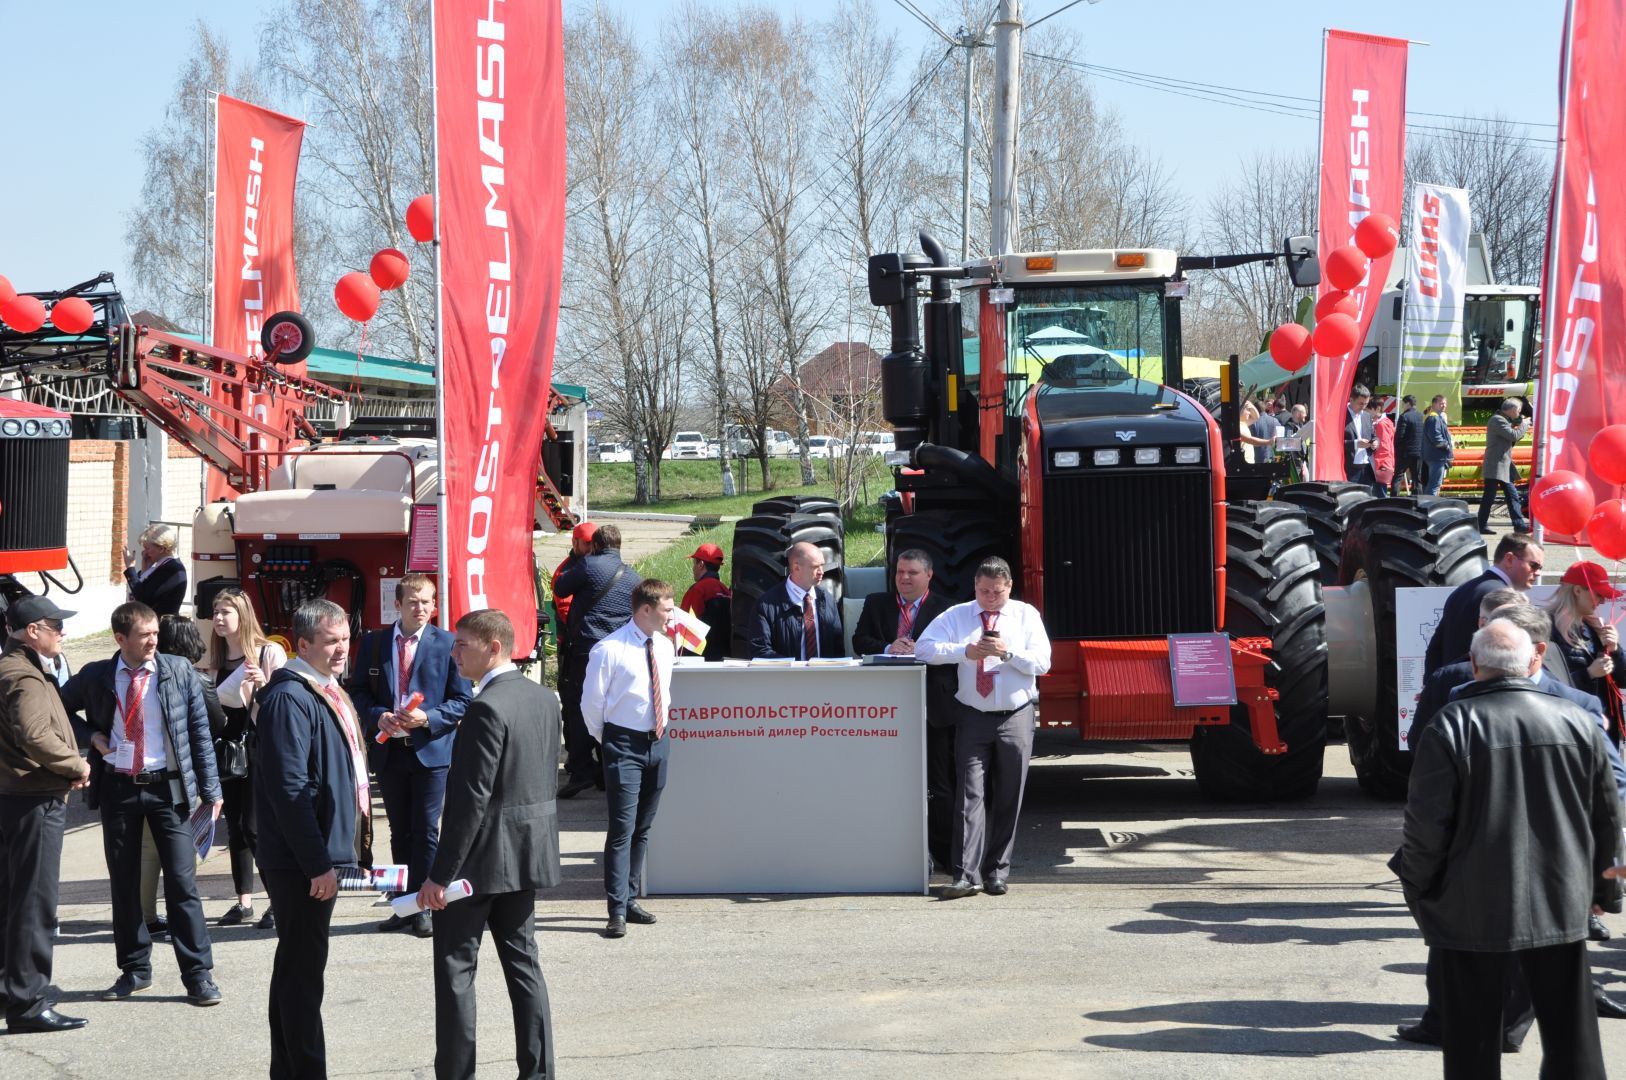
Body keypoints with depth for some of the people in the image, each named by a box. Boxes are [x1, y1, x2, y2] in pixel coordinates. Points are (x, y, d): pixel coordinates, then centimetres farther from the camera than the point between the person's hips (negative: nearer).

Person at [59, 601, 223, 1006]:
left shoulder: (179, 672, -2)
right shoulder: (95, 677, 0)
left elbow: (200, 731, 0)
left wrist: (211, 789, -3)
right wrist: (89, 737, -1)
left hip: (167, 787, -2)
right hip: (117, 788, 2)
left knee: (182, 881, -5)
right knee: (123, 882, 10)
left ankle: (198, 974, 0)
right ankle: (134, 969, 22)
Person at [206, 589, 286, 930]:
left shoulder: (269, 653, -4)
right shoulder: (215, 658, 13)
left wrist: (264, 685, -24)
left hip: (259, 746, -6)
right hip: (226, 747, 6)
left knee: (255, 826, -11)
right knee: (234, 826, 8)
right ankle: (244, 900, 16)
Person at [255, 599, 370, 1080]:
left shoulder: (328, 693, 14)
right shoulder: (290, 697, -18)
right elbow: (289, 789, -23)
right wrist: (317, 864, -23)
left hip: (319, 857, 10)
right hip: (301, 860, -10)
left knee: (298, 967, 16)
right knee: (302, 970, -5)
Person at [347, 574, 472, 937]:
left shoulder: (446, 644, -3)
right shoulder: (373, 642, 5)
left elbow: (462, 700, -2)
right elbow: (358, 692, 8)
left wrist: (427, 718, -16)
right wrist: (378, 717, -11)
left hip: (431, 750, -3)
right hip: (390, 751, 3)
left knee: (425, 831, -3)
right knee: (400, 832, 11)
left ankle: (422, 909, 3)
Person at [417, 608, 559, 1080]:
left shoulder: (487, 709, -19)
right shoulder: (544, 699, 7)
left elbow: (471, 799, -22)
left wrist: (440, 875, -19)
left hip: (483, 856, -8)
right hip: (529, 850, 8)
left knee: (455, 965, 1)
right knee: (522, 961, 13)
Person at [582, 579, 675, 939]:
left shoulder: (664, 646, 7)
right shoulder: (609, 650, -14)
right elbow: (591, 702, -7)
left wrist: (660, 730, 16)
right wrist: (607, 741, 1)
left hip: (657, 743, 7)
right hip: (624, 745, -7)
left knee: (642, 829, 14)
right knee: (622, 828, -10)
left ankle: (630, 899, 25)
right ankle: (617, 912, -10)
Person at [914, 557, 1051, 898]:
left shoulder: (1026, 615, 5)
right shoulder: (957, 615, 5)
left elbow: (1042, 662, -3)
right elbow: (924, 647, -7)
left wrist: (1007, 653, -19)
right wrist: (964, 652, -19)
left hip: (1016, 717, 1)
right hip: (973, 717, -1)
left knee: (1008, 800, 4)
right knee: (971, 795, -9)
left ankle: (997, 873, 11)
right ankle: (967, 875, -14)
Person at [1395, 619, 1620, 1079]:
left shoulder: (1450, 726, -13)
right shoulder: (1578, 722, 0)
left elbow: (1427, 822, -14)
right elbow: (1607, 816, 8)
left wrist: (1417, 887, 3)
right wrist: (1603, 887, 21)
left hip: (1473, 911, -3)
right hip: (1560, 904, 3)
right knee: (1571, 1040, 13)